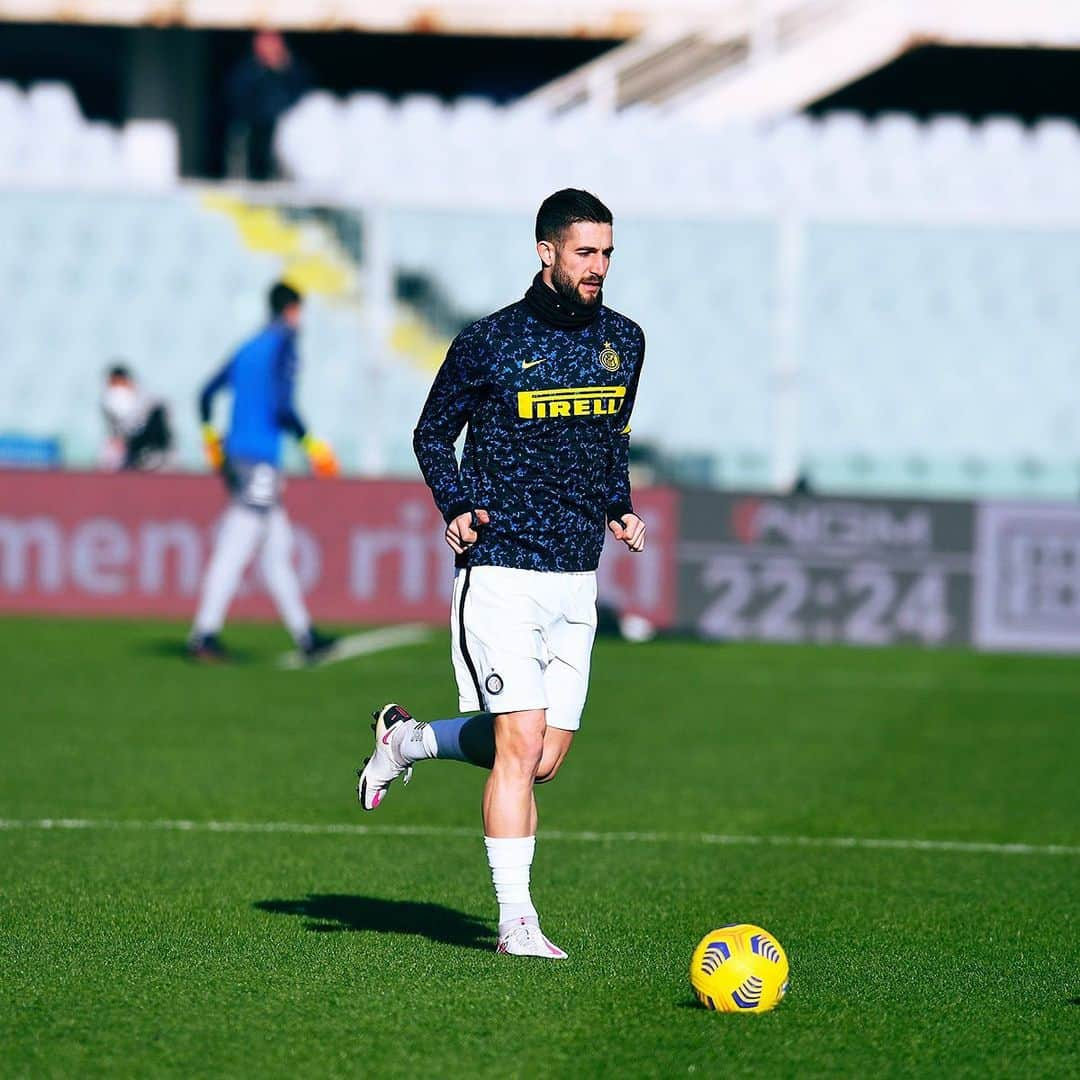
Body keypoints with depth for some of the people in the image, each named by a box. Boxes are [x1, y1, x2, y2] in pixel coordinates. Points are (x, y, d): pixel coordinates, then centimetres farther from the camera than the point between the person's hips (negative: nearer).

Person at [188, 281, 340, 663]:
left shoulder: (248, 348, 15)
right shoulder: (285, 344, -7)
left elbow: (207, 393, 17)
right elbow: (282, 407, -18)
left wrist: (210, 438, 32)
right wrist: (311, 444, -6)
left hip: (234, 456, 9)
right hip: (260, 460, -9)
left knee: (278, 548, 13)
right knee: (235, 550, -10)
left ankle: (305, 636, 18)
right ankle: (203, 634, -14)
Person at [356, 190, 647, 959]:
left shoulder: (623, 341, 9)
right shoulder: (490, 343, -6)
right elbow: (433, 433, 5)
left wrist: (620, 508, 9)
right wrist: (457, 507, -10)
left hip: (577, 579, 6)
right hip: (502, 572, -6)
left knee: (545, 758, 5)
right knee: (521, 744, -13)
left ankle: (409, 739, 31)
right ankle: (517, 922, -7)